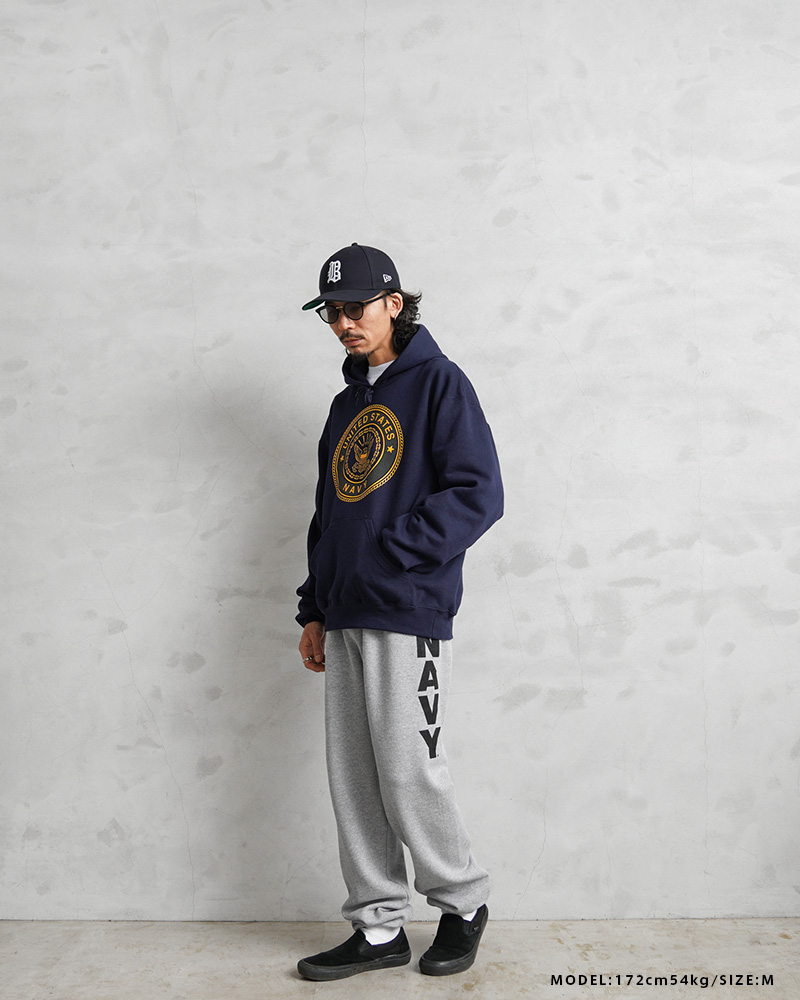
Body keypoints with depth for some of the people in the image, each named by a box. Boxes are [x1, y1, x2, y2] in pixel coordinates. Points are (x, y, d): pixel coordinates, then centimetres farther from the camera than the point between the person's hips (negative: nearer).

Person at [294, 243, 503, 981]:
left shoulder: (438, 382, -3)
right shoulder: (347, 405, 19)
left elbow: (479, 494, -13)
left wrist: (390, 552, -16)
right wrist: (316, 608, 15)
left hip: (407, 616, -7)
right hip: (345, 620, 7)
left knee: (407, 772, -4)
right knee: (354, 778, 8)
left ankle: (464, 904, 21)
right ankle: (380, 928, 21)